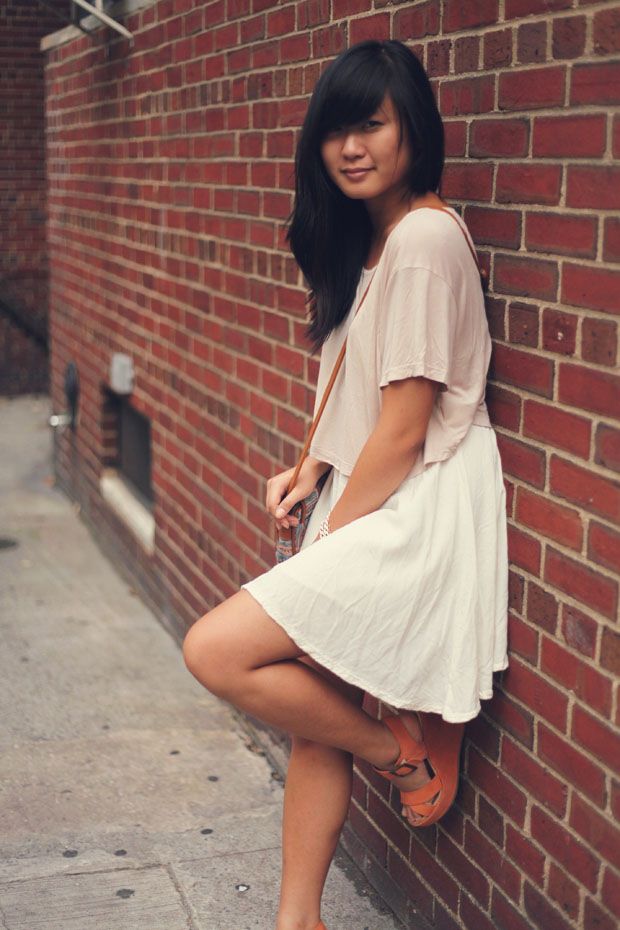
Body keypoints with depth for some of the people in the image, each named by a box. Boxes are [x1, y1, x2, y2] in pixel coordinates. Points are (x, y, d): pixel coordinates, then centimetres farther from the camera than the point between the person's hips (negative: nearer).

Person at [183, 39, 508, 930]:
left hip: (414, 521, -9)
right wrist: (313, 469, 4)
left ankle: (405, 750, 3)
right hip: (367, 509, 9)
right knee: (317, 711, 11)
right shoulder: (366, 237, 13)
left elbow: (405, 428, -18)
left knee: (216, 650, -17)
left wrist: (331, 537, -8)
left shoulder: (425, 238, -17)